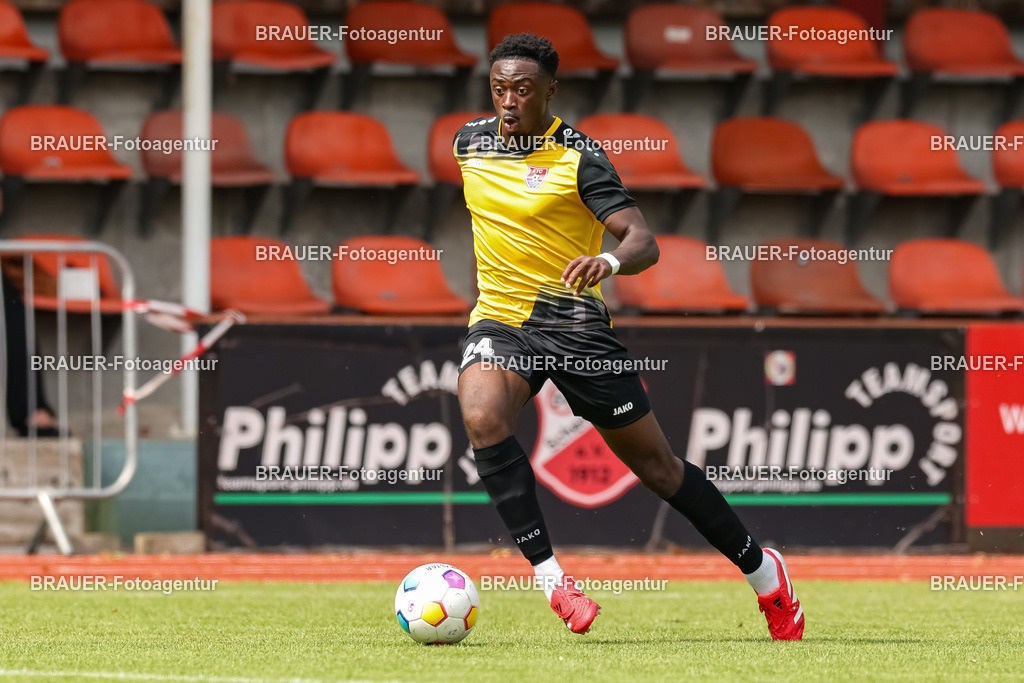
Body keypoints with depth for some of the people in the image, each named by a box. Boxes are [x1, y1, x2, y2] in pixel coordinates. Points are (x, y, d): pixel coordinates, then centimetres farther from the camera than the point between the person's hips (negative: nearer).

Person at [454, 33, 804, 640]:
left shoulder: (579, 157, -12)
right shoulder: (471, 140, 4)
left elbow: (644, 242, -21)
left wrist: (610, 259, -42)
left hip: (575, 322, -3)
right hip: (499, 320, 3)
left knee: (656, 465, 3)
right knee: (483, 419, -31)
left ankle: (761, 570, 23)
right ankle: (548, 574, -27)